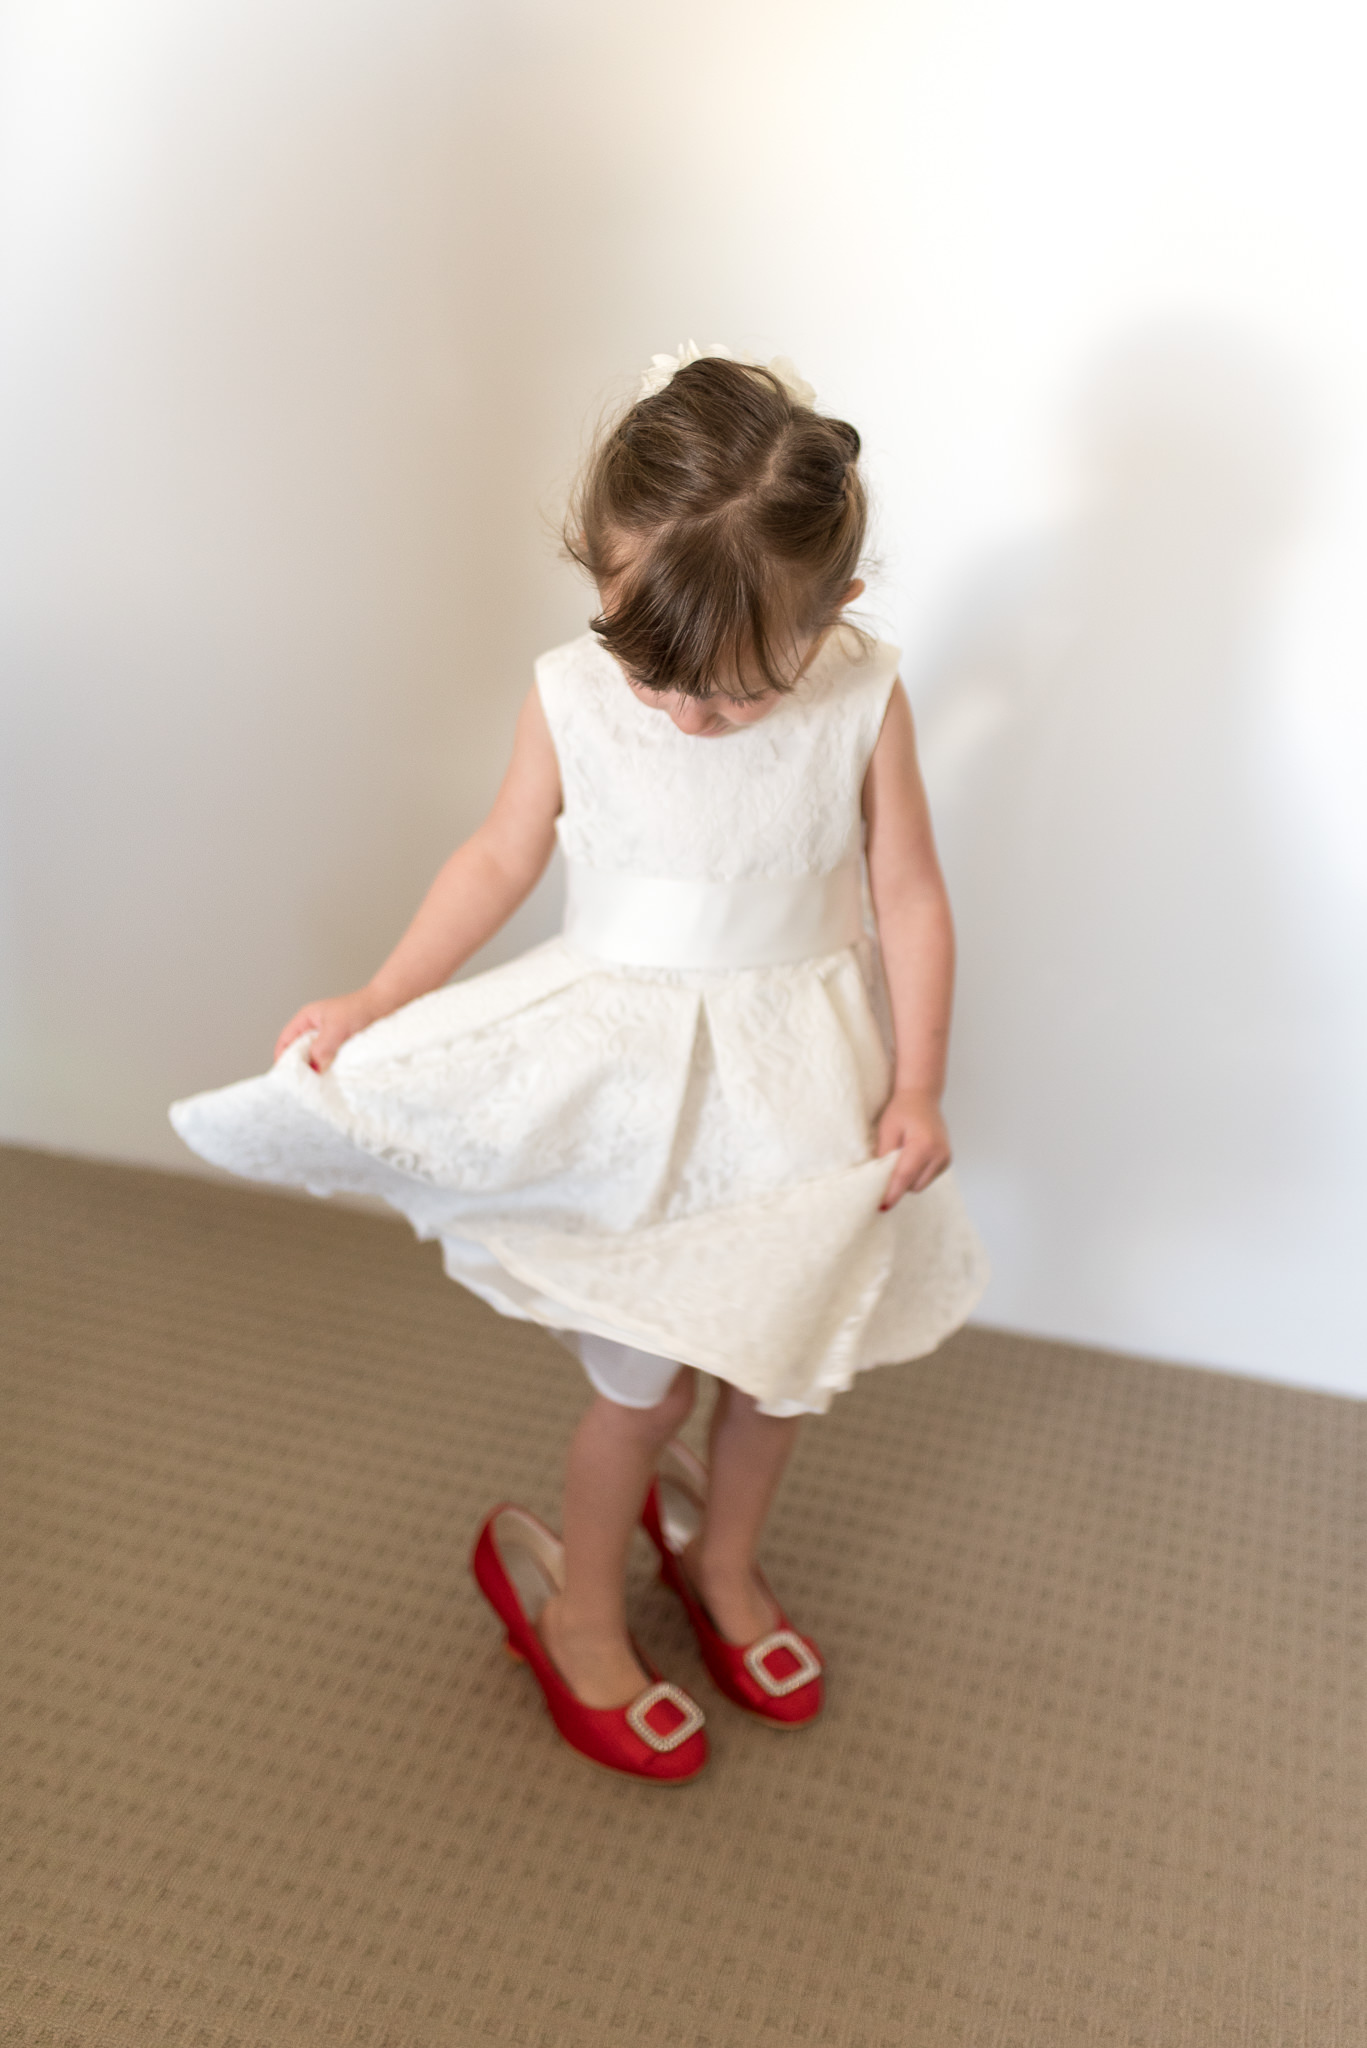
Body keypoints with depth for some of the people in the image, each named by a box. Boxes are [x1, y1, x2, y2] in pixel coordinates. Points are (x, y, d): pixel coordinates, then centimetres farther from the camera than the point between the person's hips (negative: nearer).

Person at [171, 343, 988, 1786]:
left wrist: (915, 1087, -11)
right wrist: (375, 1004, -6)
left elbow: (908, 895, -6)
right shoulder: (573, 697, -15)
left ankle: (720, 1559, 46)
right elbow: (500, 860, -2)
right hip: (628, 1082, -2)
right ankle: (578, 1609, 34)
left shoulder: (863, 700, -14)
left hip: (802, 1077, 2)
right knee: (646, 1376, 5)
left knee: (781, 1348, 17)